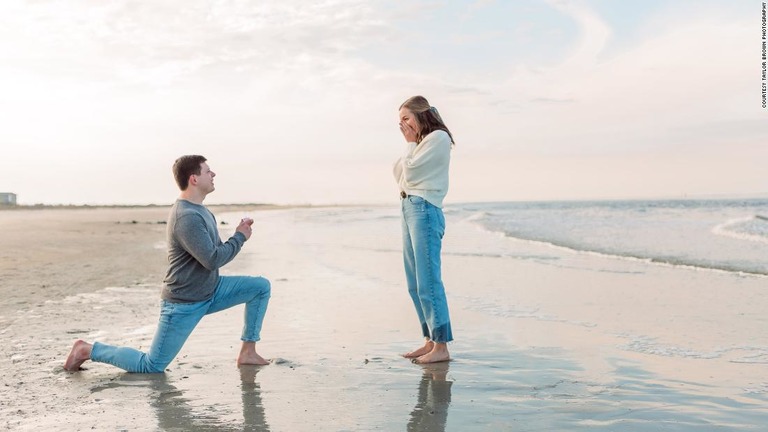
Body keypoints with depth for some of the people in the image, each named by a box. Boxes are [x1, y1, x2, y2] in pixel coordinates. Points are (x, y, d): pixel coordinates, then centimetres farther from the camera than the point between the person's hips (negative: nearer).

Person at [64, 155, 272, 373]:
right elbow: (212, 260, -27)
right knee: (151, 367, -2)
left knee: (261, 287, 1)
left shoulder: (199, 210, 8)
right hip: (183, 304, -9)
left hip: (210, 291, 9)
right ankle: (89, 349, 15)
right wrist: (240, 237, -13)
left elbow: (215, 252, 12)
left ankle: (248, 352, 7)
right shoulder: (186, 217, -25)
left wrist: (239, 233, -5)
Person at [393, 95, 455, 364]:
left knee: (427, 282, -12)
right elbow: (400, 174, 16)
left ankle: (441, 346, -9)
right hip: (409, 209, 10)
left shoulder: (438, 137, -5)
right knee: (415, 284, 9)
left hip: (424, 210, -10)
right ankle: (430, 341, 15)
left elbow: (409, 173, -11)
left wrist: (410, 143, 2)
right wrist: (411, 144, 9)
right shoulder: (421, 143, 22)